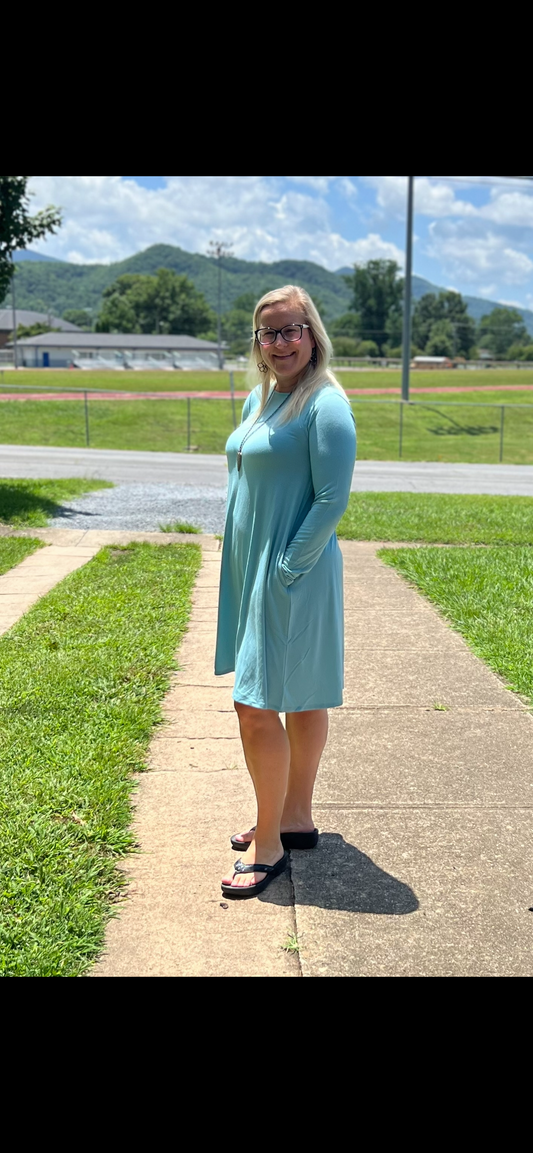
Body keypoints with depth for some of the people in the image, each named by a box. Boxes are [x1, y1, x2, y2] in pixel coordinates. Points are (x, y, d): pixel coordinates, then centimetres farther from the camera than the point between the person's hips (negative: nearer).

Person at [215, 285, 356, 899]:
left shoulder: (325, 405, -14)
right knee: (299, 700, 17)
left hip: (292, 578, -8)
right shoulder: (258, 398, 12)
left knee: (257, 708, -7)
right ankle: (294, 816, 30)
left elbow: (332, 500, -18)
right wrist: (245, 563, 14)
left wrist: (286, 569, -18)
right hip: (251, 571, 8)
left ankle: (268, 845, 8)